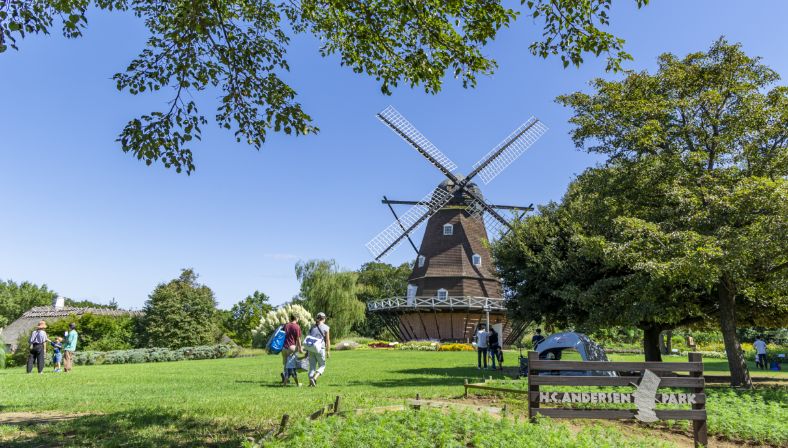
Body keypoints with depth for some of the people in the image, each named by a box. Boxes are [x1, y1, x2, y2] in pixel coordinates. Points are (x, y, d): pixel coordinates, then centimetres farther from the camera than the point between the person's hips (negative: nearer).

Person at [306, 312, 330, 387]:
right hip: (320, 349, -4)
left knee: (312, 366, 12)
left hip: (311, 348, 4)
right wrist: (328, 351, 0)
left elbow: (308, 338, 11)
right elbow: (327, 340, -5)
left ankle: (311, 382, 6)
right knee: (322, 366, 9)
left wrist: (308, 351, 17)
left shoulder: (312, 326, 11)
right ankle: (314, 378, -13)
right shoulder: (325, 327, -2)